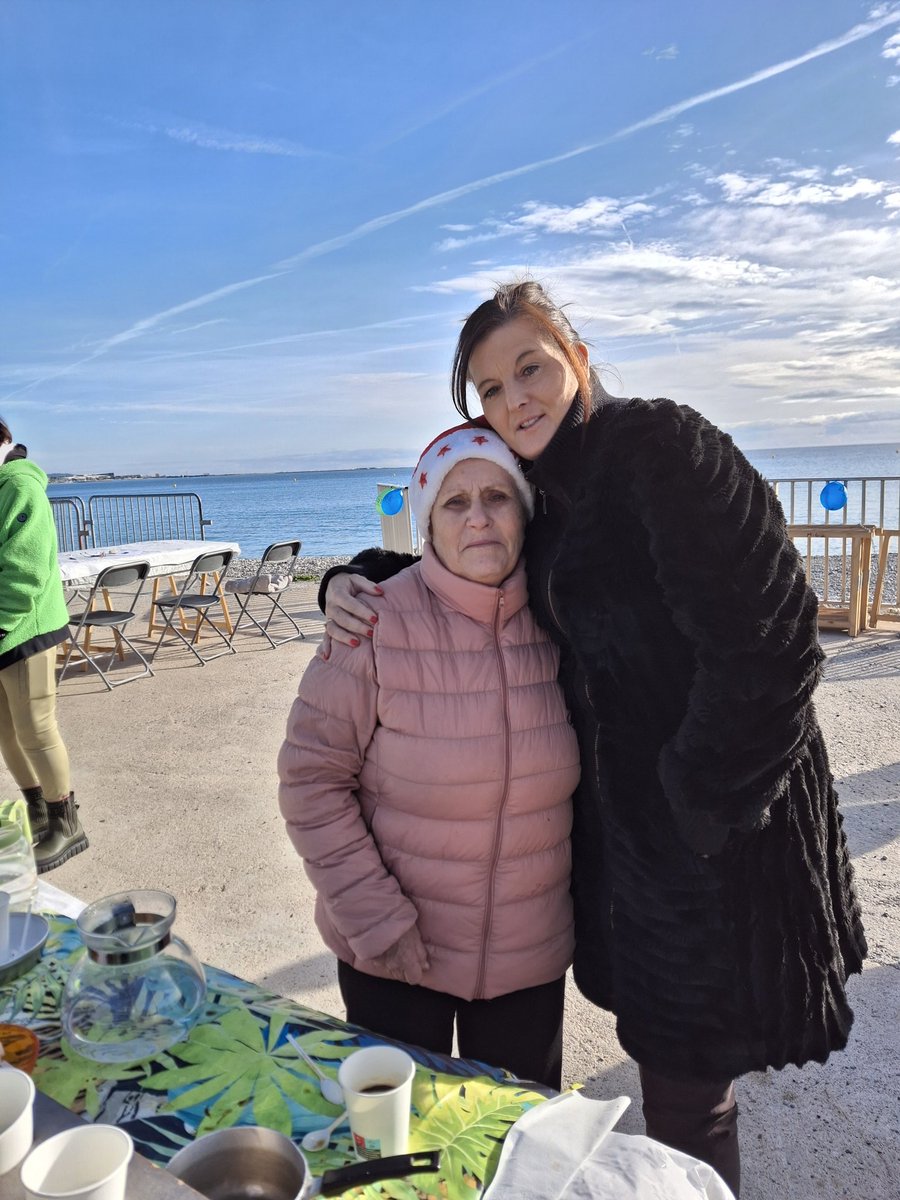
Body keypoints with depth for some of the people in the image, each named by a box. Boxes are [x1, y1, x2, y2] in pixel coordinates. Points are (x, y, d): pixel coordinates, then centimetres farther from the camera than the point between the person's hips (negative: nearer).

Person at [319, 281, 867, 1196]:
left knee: (685, 1090, 10)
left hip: (714, 818, -8)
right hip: (624, 809, 8)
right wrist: (353, 581, 2)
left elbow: (764, 640, -23)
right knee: (663, 1046, 24)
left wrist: (702, 805, -17)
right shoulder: (545, 497, 9)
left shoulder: (660, 445, -17)